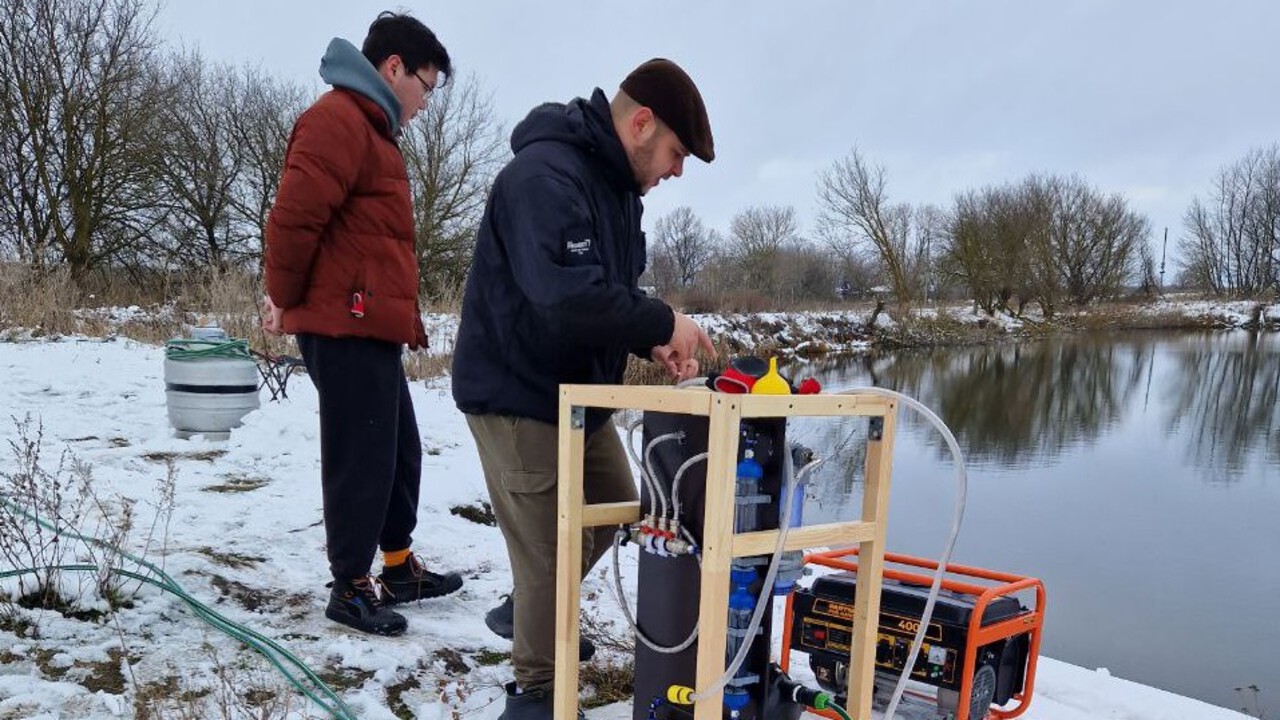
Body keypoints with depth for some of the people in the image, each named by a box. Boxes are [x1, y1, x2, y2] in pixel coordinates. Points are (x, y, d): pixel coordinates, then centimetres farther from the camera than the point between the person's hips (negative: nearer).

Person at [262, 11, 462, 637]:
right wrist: (287, 299, -8)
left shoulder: (370, 128, 21)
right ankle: (350, 587, 13)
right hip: (346, 327, -10)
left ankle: (400, 568, 30)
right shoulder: (338, 119, -13)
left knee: (400, 450, 16)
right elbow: (293, 218, -21)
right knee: (361, 459, -1)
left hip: (370, 328, 10)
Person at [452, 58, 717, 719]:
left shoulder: (617, 186, 8)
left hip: (579, 393, 10)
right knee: (549, 551, -2)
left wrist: (649, 342, -5)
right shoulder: (544, 175, -25)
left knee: (616, 508, 21)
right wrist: (662, 323, -24)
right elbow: (570, 300, -37)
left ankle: (526, 610, 42)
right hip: (516, 396, -10)